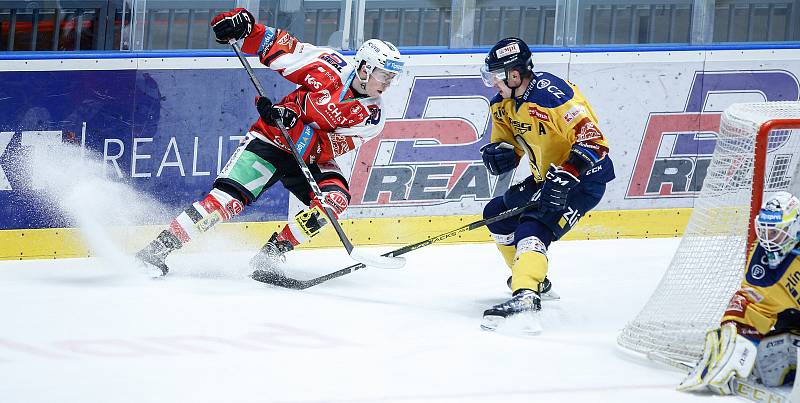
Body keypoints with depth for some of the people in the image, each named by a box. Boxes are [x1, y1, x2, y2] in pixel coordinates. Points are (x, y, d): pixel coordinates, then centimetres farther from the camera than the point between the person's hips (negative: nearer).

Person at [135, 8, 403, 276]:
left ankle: (270, 255, -19)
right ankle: (158, 249, -16)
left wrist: (293, 124, -33)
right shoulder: (333, 67, -13)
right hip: (270, 141, -3)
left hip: (311, 159, 3)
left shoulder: (372, 118, -9)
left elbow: (327, 149, -18)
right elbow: (277, 45, -8)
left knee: (336, 199, -24)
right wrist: (245, 25, -24)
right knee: (228, 198, -20)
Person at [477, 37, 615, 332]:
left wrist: (566, 175, -38)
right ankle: (535, 280, 32)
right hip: (546, 178, 10)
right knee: (497, 214, 18)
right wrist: (497, 153, -12)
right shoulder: (505, 102, 2)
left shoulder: (551, 93, -27)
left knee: (532, 228, -28)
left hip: (584, 178, -10)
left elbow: (590, 139, -30)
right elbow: (506, 140, 12)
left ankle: (526, 297, -47)